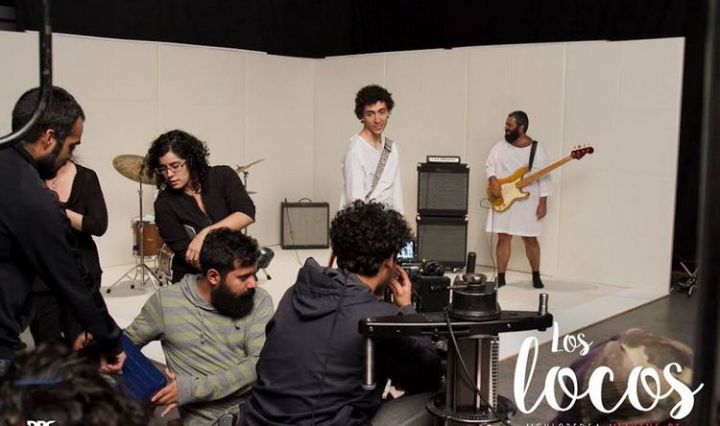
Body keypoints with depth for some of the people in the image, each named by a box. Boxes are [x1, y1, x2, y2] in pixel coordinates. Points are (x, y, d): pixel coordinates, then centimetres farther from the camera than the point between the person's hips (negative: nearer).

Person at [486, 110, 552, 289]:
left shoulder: (536, 148, -4)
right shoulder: (500, 146, 4)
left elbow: (544, 177, -3)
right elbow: (490, 166, 8)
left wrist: (543, 202, -8)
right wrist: (493, 180, -14)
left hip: (528, 203, -2)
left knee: (531, 240, 5)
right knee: (503, 239, 2)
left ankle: (536, 276, 22)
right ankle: (500, 278, 9)